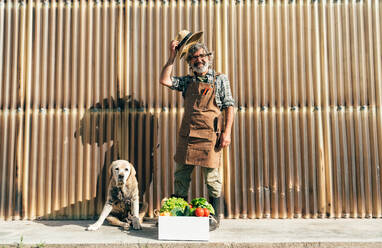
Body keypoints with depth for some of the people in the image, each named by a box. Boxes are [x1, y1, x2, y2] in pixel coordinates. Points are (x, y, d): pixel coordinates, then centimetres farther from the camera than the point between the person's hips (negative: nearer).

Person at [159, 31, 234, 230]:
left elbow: (229, 107, 2)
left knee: (211, 178, 1)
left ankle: (215, 218, 14)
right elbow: (165, 80, 7)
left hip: (210, 137, -4)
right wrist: (172, 56, 6)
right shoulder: (187, 81, 16)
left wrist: (227, 132, -8)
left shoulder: (220, 80, 7)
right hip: (186, 135, 4)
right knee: (181, 176, 8)